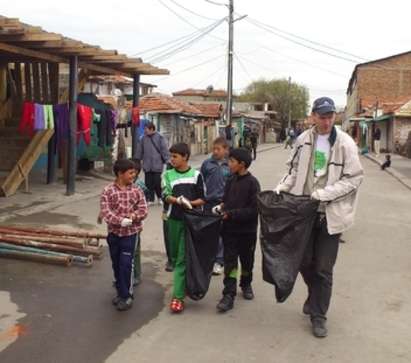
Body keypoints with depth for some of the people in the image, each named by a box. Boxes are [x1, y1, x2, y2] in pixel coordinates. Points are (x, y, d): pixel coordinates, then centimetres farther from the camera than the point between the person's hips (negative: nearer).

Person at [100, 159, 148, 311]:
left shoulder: (136, 190, -2)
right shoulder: (108, 191, -6)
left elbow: (143, 210, -2)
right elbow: (105, 212, -14)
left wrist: (133, 216, -21)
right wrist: (121, 220, -26)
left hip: (131, 233, -1)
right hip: (114, 233, 1)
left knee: (126, 264, -4)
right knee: (116, 264, 14)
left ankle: (127, 295, 9)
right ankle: (120, 292, 31)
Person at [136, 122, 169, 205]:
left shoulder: (160, 138, -5)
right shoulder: (143, 139, 7)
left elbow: (164, 151, -6)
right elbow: (139, 151, 15)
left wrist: (167, 161, -10)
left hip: (157, 165, -4)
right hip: (147, 166, 4)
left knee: (157, 183, -3)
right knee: (148, 183, 5)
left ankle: (160, 197, 20)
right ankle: (150, 199, 17)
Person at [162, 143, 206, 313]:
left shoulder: (196, 175, 0)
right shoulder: (168, 175, 6)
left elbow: (202, 199, 1)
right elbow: (166, 196, -4)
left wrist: (190, 203, -16)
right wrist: (178, 200, -22)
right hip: (174, 219, 3)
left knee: (183, 258, -6)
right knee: (175, 256, 13)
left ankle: (178, 296, -7)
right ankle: (183, 286, 34)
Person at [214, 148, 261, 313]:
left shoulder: (252, 183, -14)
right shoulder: (231, 181, 3)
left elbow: (254, 209, -19)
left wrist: (231, 214, -22)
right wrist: (222, 208, -7)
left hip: (247, 230, -3)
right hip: (230, 229, 4)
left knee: (247, 260, 16)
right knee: (229, 262, -1)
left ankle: (246, 284, 39)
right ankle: (229, 295, 0)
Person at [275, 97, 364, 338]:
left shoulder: (345, 143, -10)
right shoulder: (304, 140, 1)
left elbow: (354, 178, -11)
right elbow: (294, 170, 13)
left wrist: (324, 194, -18)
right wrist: (281, 188, -2)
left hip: (330, 214, -3)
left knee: (324, 269, 5)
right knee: (304, 261, 15)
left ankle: (318, 315, 22)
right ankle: (316, 296, 44)